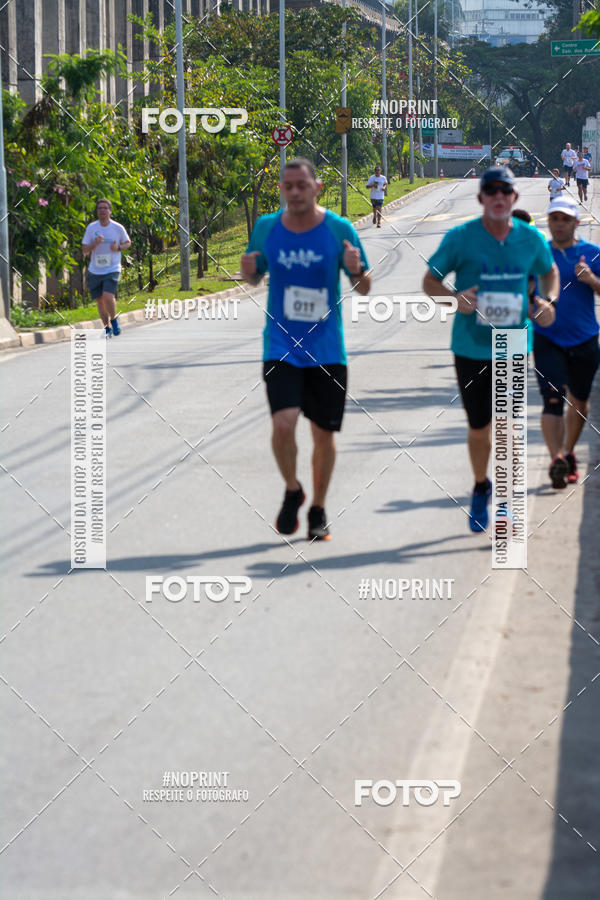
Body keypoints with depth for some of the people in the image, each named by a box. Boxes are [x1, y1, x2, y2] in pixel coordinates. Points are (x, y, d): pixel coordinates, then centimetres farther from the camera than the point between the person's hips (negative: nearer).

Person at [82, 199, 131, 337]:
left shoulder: (118, 228, -4)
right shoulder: (91, 227, -1)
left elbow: (128, 243, 13)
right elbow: (84, 250, 0)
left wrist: (119, 247, -9)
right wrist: (95, 244, -20)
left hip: (112, 270, -3)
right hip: (94, 272, 3)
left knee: (108, 297, -21)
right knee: (100, 300, 8)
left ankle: (114, 319, 6)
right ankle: (107, 328, 24)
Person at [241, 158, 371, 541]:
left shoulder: (339, 229, -5)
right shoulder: (266, 227, -1)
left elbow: (365, 289, 2)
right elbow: (255, 278, 15)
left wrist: (357, 270, -20)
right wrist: (248, 269, -9)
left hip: (327, 349, 0)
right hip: (281, 347, 0)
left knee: (324, 434, 7)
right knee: (284, 423, -18)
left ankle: (319, 509, 28)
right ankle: (292, 491, 10)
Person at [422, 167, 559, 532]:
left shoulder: (531, 239, 0)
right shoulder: (460, 238, -8)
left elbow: (550, 272, 19)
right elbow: (430, 281, -1)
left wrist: (547, 301, -2)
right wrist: (455, 298, -22)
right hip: (471, 348, -1)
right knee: (479, 428, 9)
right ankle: (481, 488, 35)